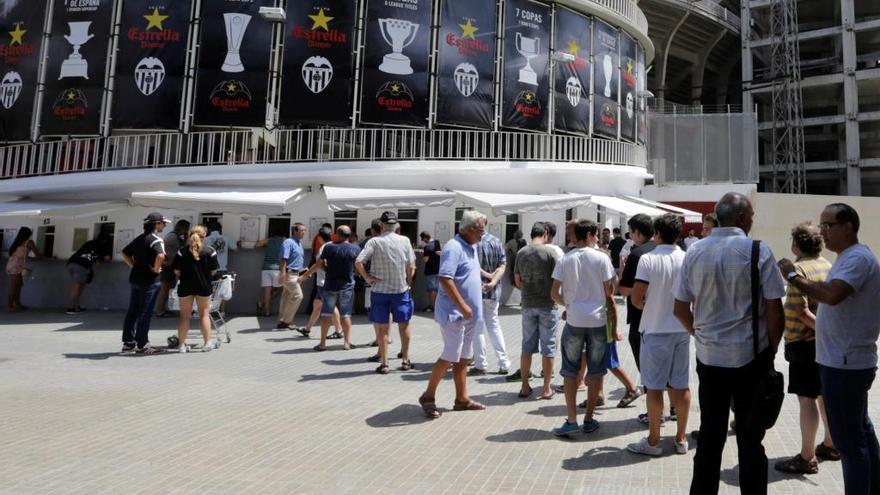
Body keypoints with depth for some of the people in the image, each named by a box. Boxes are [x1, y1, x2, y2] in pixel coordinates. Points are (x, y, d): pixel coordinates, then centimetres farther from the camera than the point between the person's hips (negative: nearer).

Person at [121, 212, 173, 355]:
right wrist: (156, 269, -18)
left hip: (135, 278, 9)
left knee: (133, 311, 13)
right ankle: (142, 345, 3)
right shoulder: (156, 240, -14)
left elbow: (124, 253, 21)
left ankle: (128, 343, 19)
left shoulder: (139, 238, 14)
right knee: (145, 313, -3)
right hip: (149, 280, -9)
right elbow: (160, 255, -33)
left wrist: (134, 266, 13)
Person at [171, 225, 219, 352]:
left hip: (185, 286, 1)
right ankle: (207, 343, 14)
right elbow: (213, 270, -6)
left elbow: (176, 270, -6)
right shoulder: (210, 250, -5)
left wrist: (183, 276, 14)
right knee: (204, 314, 11)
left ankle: (181, 344, 13)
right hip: (204, 286, -1)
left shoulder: (182, 251, -3)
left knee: (184, 316, 11)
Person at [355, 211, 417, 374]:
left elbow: (358, 261, -18)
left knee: (382, 327, 7)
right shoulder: (404, 241, -4)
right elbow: (411, 265, -1)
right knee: (404, 325, 14)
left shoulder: (374, 241, -9)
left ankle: (384, 363, 10)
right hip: (401, 289, 1)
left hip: (380, 290, -1)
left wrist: (367, 277, -6)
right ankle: (405, 360, 21)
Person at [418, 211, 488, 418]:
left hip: (468, 315, 10)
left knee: (463, 358, 13)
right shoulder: (454, 247, -17)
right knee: (450, 356, -5)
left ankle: (462, 399, 22)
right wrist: (462, 306, -25)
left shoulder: (471, 248, 14)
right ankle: (428, 396, 9)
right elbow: (444, 279, -26)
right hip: (454, 313, -10)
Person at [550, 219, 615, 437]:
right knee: (595, 372, 12)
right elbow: (609, 294, -2)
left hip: (574, 321, 1)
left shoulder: (565, 259, -1)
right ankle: (589, 419, 19)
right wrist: (614, 324, 6)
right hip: (598, 320, 0)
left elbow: (554, 293, -2)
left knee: (570, 371, 9)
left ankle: (571, 420, 7)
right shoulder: (601, 258, -4)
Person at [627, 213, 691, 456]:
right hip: (682, 329, 4)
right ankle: (681, 438, 23)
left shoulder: (648, 259, -13)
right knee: (681, 384, 12)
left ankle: (653, 441, 13)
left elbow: (636, 297, -16)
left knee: (654, 386, 4)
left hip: (655, 329, -4)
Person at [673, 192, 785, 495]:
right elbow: (774, 311, -9)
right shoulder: (757, 251, -9)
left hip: (708, 356, 3)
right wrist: (771, 349, 6)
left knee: (710, 435, 13)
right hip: (750, 356, -3)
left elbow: (680, 309, 4)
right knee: (750, 438, 10)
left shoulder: (695, 252, 1)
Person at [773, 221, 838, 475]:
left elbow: (801, 311, -24)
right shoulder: (828, 266, 8)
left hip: (805, 342, -8)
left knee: (806, 398, -3)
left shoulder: (800, 269, -17)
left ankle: (807, 458, 3)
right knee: (825, 394, 19)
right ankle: (830, 445, 33)